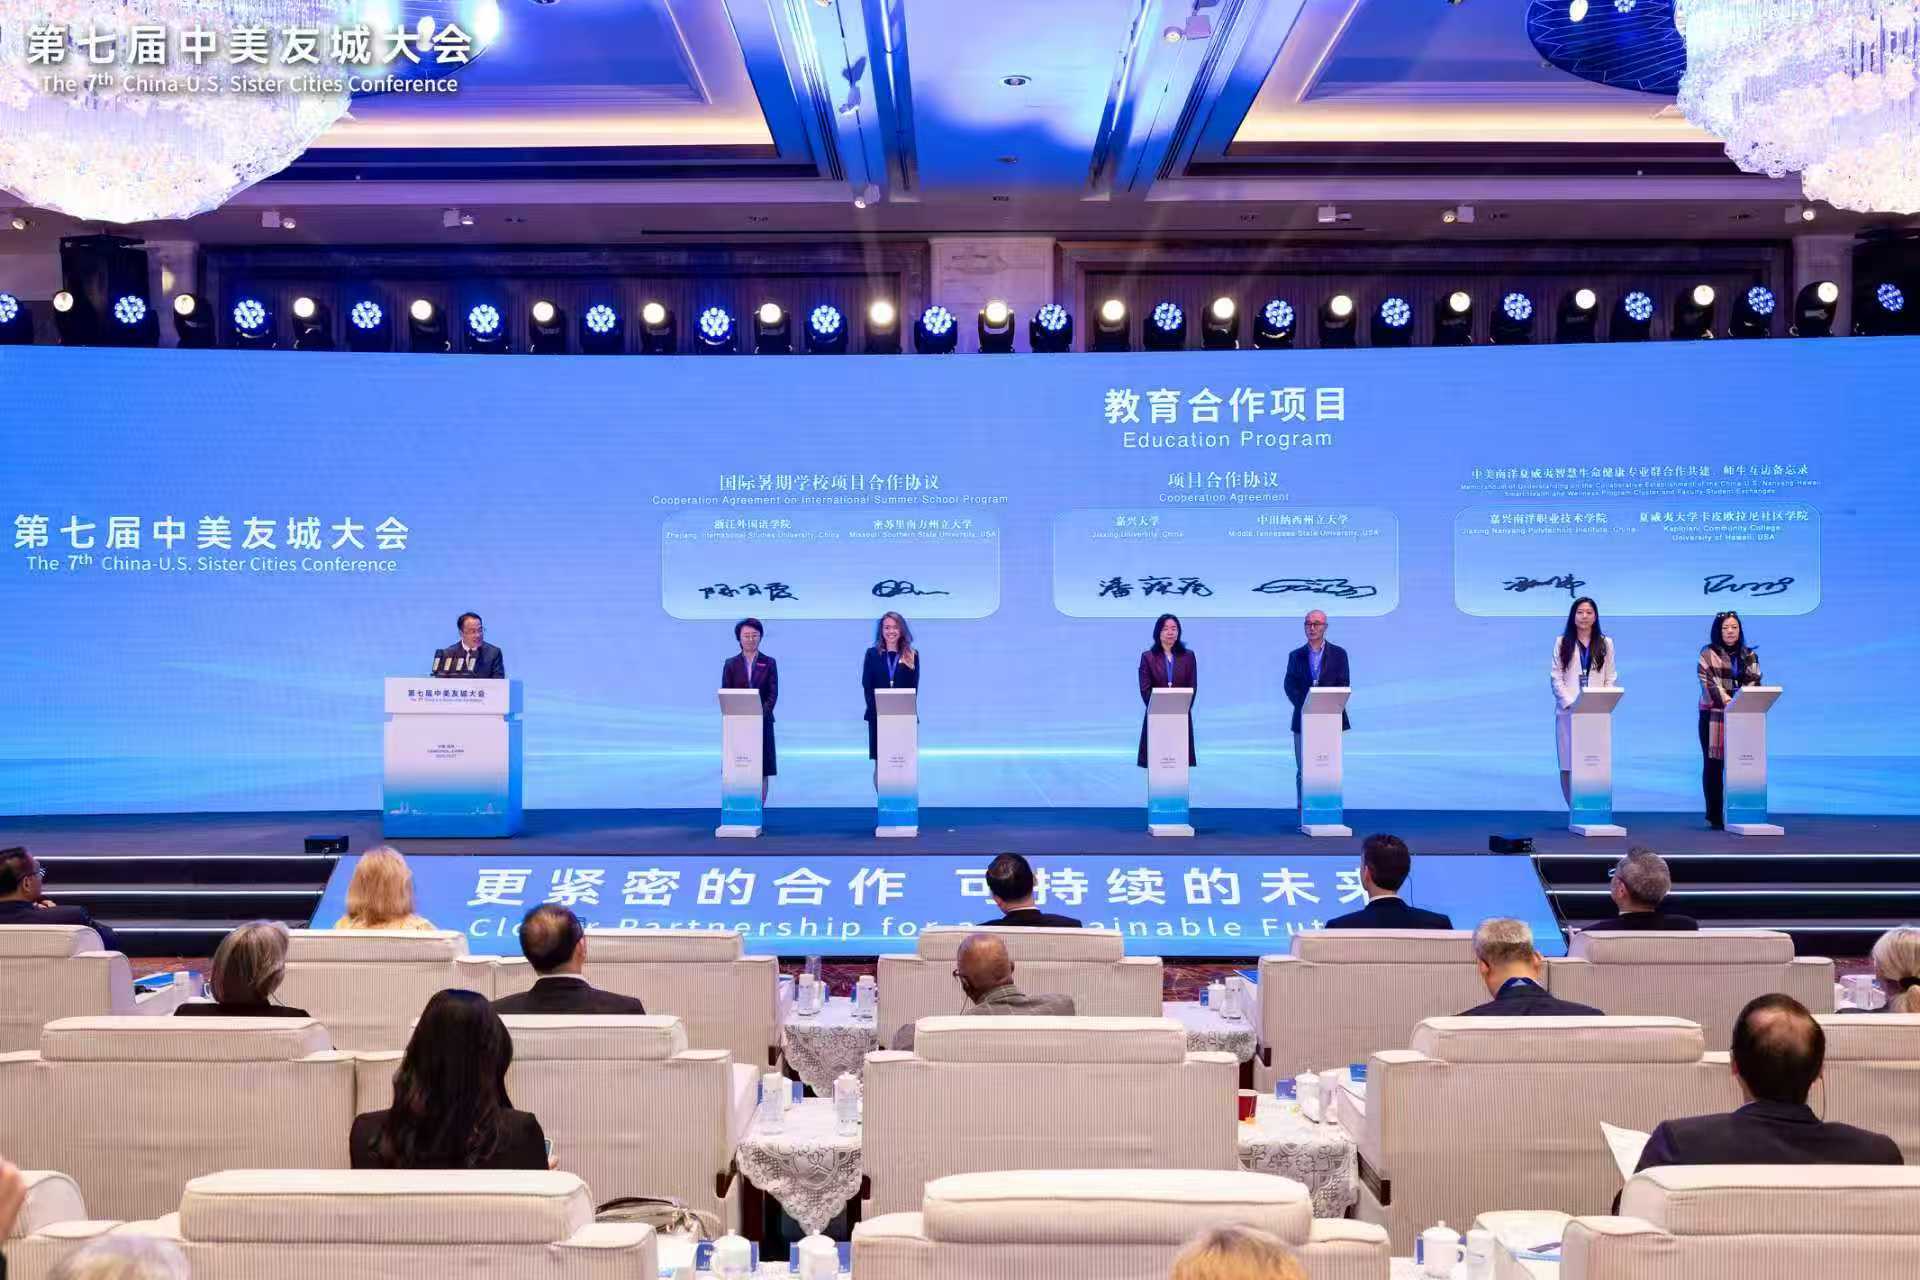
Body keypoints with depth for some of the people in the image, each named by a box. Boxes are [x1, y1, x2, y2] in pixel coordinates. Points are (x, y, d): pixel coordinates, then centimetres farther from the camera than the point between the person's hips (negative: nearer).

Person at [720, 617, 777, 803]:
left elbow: (773, 694, -1)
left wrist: (761, 714, -15)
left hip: (762, 723, 0)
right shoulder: (731, 664, 6)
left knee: (762, 771, 0)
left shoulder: (769, 663, 5)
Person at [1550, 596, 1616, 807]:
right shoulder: (1562, 643, 9)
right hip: (1568, 712, 0)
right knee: (1569, 764, -5)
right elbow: (1556, 678, 2)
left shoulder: (1606, 644, 12)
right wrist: (1570, 703, -9)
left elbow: (1609, 680, 9)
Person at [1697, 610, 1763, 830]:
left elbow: (1755, 682, 5)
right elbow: (1708, 681, -7)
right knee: (1713, 765, -2)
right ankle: (1715, 816, 1)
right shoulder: (1708, 654, 5)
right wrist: (1726, 699, -21)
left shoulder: (1749, 656, 15)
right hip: (1714, 715, -2)